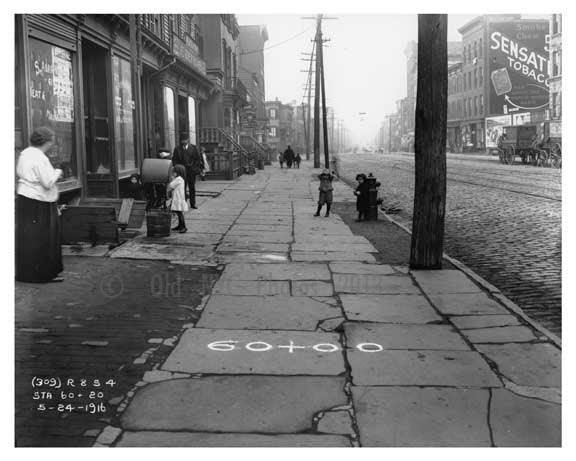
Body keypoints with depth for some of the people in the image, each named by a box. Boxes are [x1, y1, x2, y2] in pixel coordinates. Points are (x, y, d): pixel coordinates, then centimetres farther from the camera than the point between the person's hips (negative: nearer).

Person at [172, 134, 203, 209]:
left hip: (191, 171, 1)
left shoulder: (193, 148, 6)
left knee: (192, 188, 6)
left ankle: (193, 204, 14)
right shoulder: (177, 149, 6)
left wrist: (196, 168, -2)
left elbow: (198, 159, 7)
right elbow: (174, 160, 6)